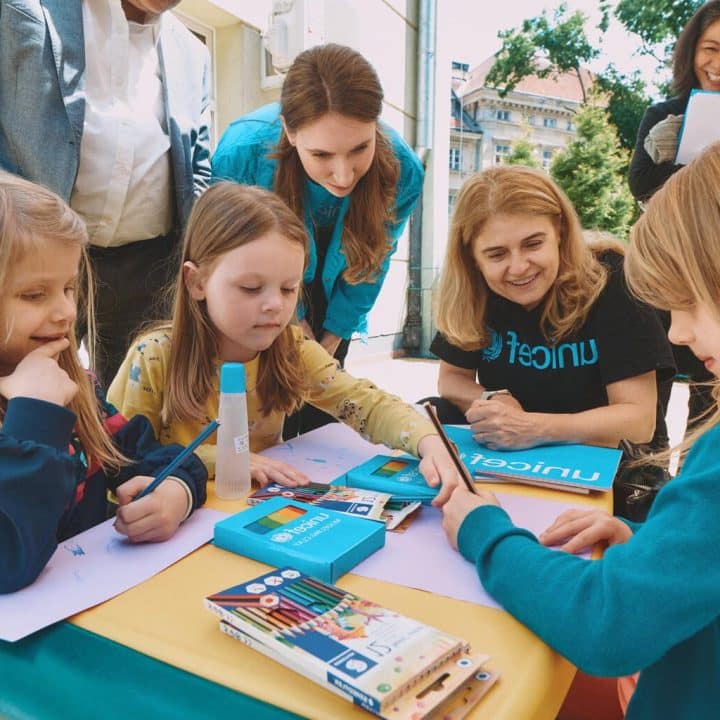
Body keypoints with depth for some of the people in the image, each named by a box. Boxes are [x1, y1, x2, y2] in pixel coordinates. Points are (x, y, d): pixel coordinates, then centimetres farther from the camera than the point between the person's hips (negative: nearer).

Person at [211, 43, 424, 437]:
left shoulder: (401, 169, -29)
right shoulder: (241, 151, -35)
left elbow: (372, 261, -9)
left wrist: (331, 340, -3)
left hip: (328, 299, 2)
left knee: (319, 417, 9)